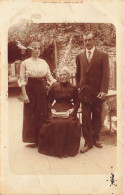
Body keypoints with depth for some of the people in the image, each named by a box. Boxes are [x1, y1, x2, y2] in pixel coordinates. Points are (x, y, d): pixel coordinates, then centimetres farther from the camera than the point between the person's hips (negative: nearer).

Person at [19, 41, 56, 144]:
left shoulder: (43, 62, 10)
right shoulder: (25, 63, 0)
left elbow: (50, 77, 11)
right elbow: (22, 80, -4)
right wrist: (24, 94, -12)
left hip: (42, 89, 3)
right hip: (31, 89, -3)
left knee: (43, 113, 4)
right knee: (31, 114, 1)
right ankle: (32, 137, 13)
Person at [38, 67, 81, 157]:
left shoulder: (73, 88, 12)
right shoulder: (54, 86, 11)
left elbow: (77, 102, 11)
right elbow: (49, 101, 12)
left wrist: (72, 110, -8)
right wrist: (51, 109, -5)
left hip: (68, 110, 0)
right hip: (56, 110, 0)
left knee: (70, 123, -31)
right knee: (54, 123, -31)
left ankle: (69, 148, -14)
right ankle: (55, 148, -15)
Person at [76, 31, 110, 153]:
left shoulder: (103, 55, 0)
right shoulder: (80, 56, 10)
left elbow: (106, 74, -6)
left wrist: (103, 91, -14)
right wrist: (79, 87, 6)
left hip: (97, 93, -2)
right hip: (84, 92, 2)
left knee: (97, 117, 11)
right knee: (86, 119, 2)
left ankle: (96, 138, 28)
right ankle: (88, 142, 11)